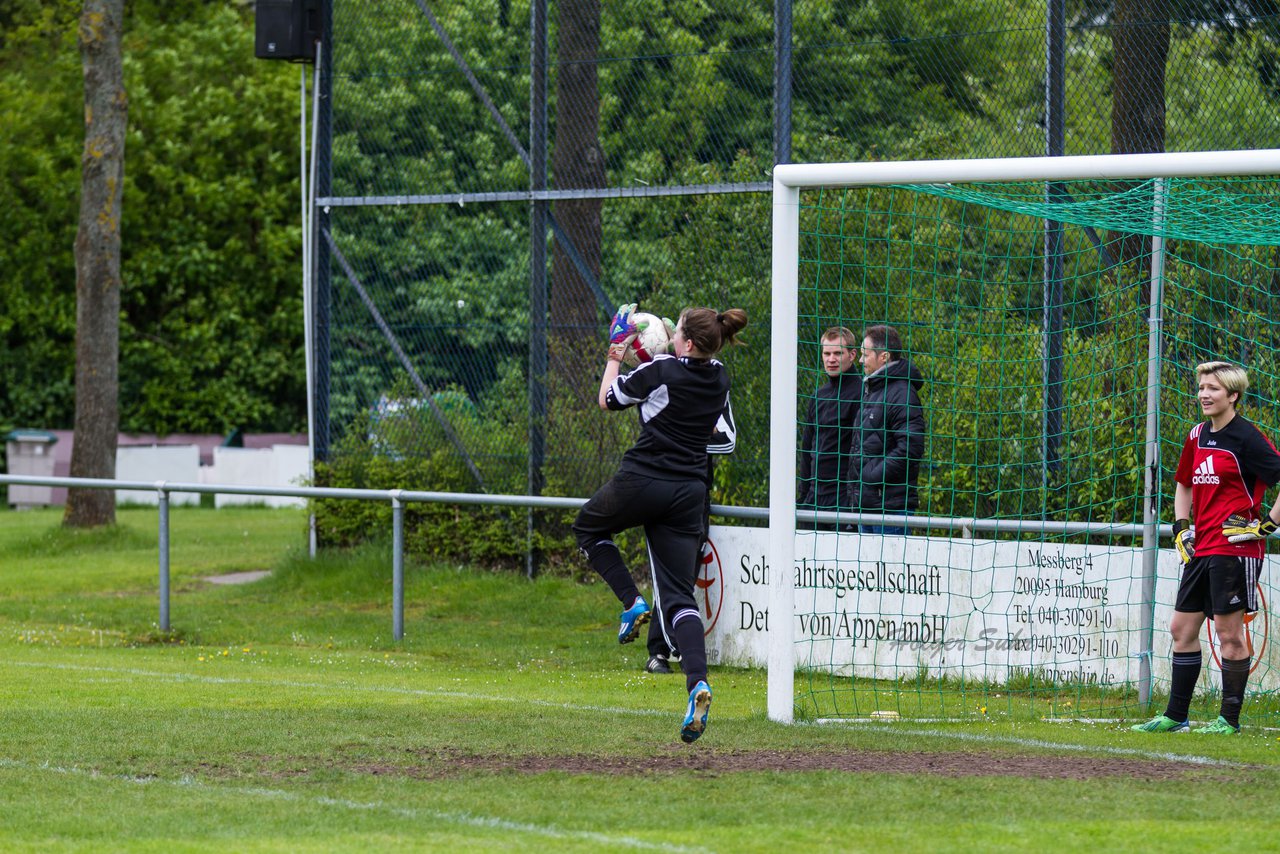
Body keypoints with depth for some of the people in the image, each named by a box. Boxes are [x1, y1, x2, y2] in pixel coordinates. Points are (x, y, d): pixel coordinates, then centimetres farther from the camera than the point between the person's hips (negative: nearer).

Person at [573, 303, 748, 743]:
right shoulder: (719, 379, 8)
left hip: (642, 480, -5)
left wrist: (615, 353, 18)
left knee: (588, 526, 27)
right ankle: (697, 682, -20)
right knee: (678, 594, 2)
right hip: (689, 491, 5)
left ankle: (632, 602, 7)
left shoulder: (660, 371, -10)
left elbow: (608, 398, 4)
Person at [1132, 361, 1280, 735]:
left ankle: (1230, 719, 4)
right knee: (1182, 628, 9)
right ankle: (1175, 716, 17)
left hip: (1235, 547, -8)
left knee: (1229, 631, -4)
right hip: (1201, 548, 8)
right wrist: (1181, 528, 17)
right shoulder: (1197, 436, 13)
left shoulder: (1246, 437, -11)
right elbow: (1184, 483, 28)